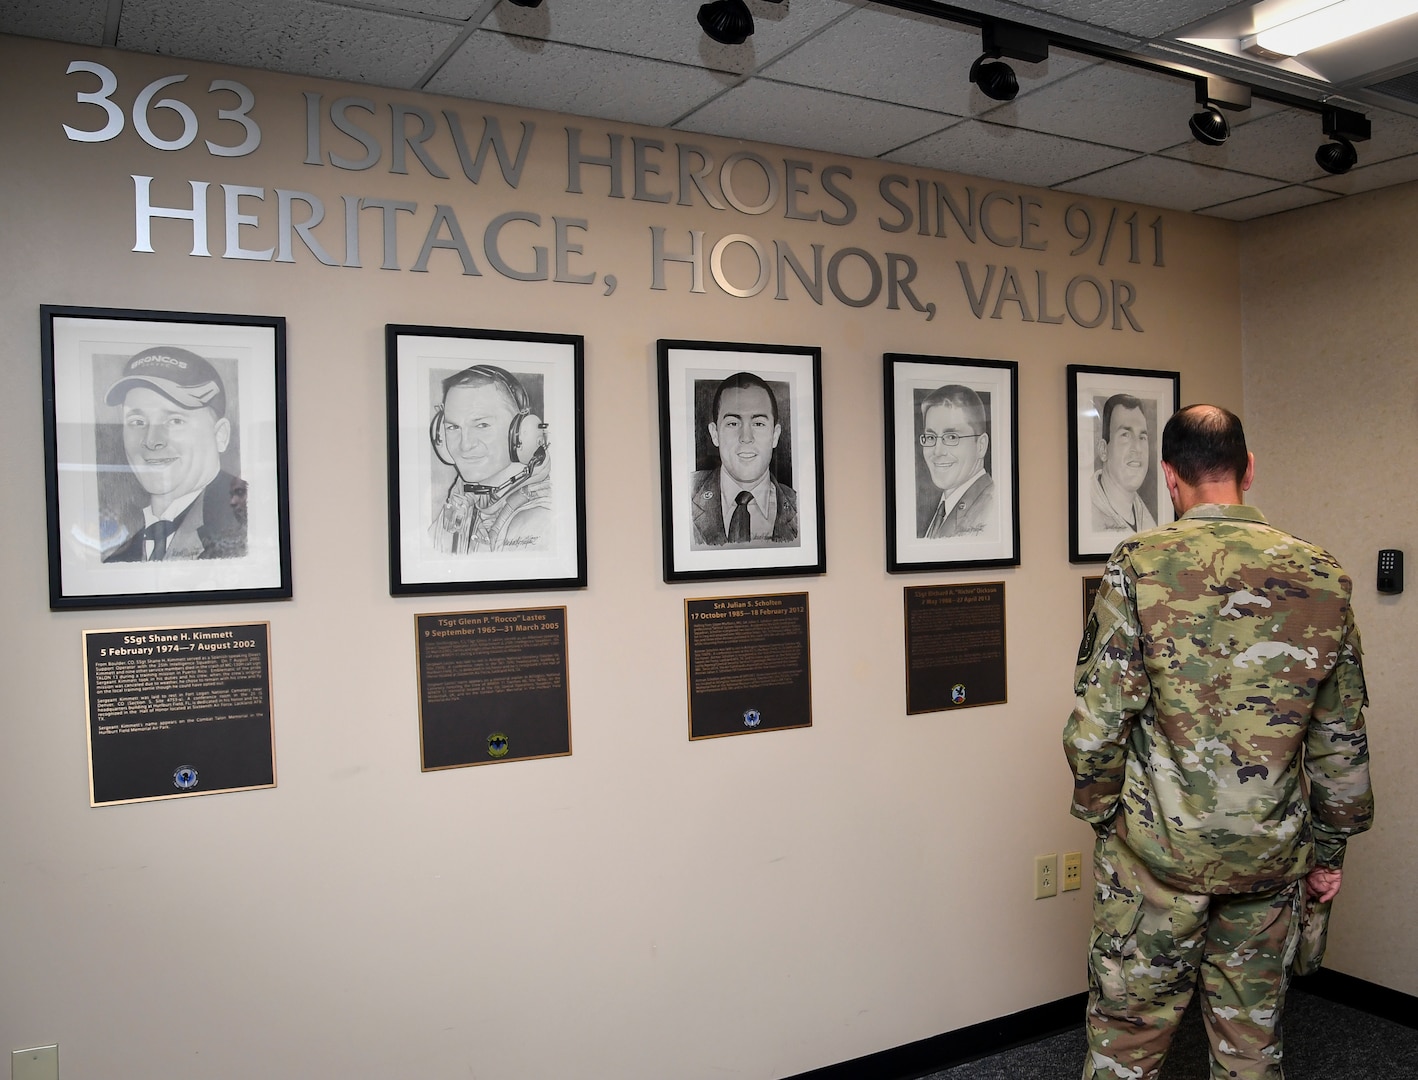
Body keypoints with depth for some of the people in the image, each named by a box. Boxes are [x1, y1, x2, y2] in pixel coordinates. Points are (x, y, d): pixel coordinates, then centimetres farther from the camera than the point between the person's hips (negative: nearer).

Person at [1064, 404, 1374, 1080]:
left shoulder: (1138, 566, -12)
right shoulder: (1322, 576, 0)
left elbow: (1099, 720, -13)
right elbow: (1343, 738, 5)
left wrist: (1098, 808, 3)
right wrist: (1330, 846, 16)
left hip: (1159, 847, -3)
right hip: (1272, 853, 4)